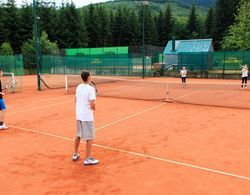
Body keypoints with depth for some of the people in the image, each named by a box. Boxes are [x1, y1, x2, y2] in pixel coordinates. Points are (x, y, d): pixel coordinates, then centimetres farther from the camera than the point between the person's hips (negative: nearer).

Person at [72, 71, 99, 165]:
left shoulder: (78, 87, 4)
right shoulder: (90, 88, -17)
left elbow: (76, 100, 13)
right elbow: (92, 105, -20)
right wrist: (93, 107, 0)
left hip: (78, 115, 8)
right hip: (87, 116, -7)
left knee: (78, 135, 21)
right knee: (90, 137, 2)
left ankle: (75, 154, 32)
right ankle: (88, 159, 7)